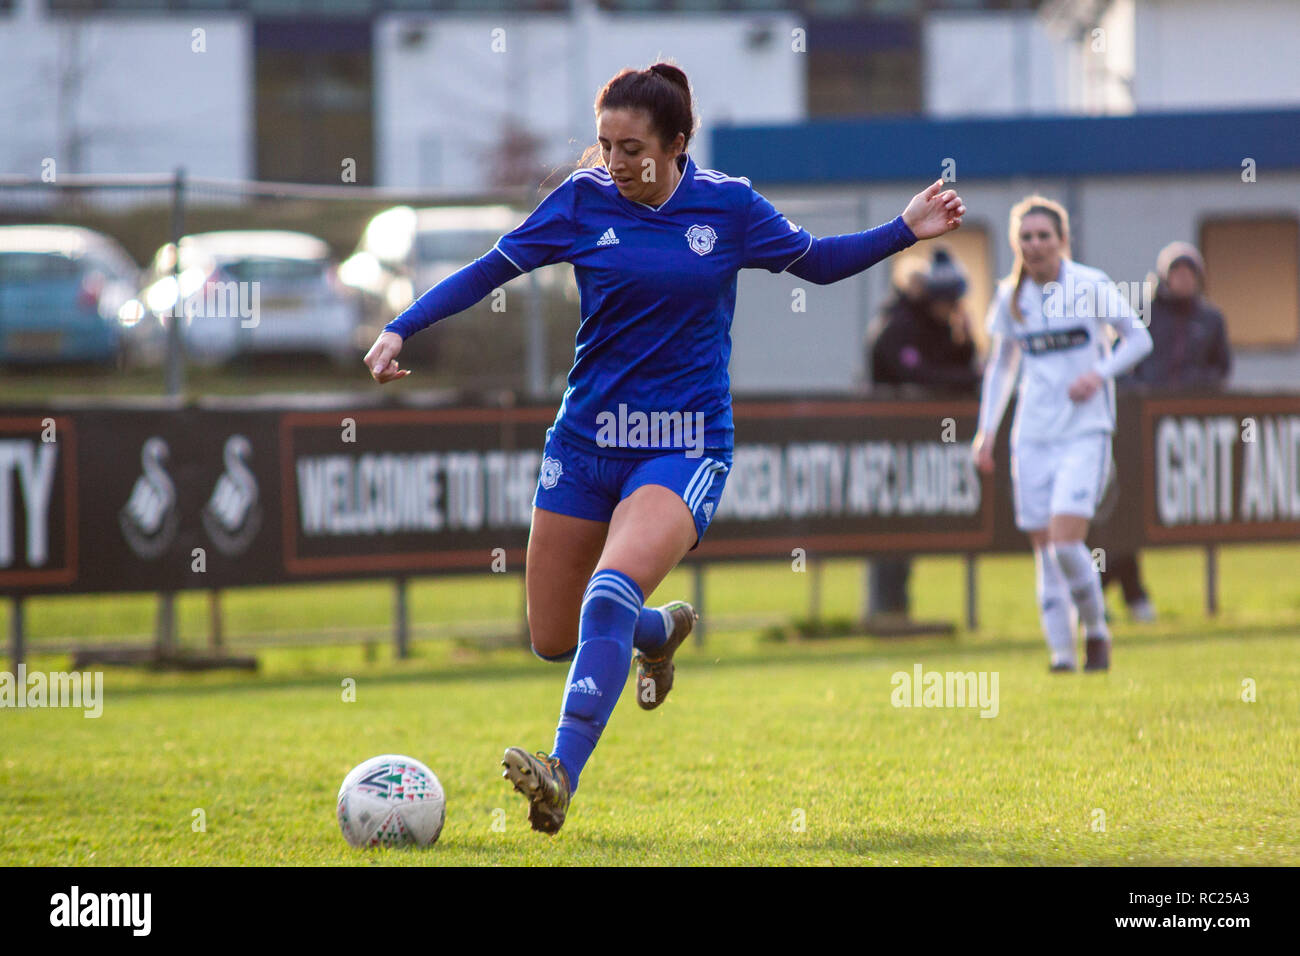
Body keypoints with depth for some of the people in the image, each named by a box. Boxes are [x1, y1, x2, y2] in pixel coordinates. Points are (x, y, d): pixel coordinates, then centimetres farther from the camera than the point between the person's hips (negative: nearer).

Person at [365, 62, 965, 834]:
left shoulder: (728, 205, -3)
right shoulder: (583, 201, -2)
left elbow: (817, 261, 13)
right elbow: (491, 270, 4)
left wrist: (907, 231, 2)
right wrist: (401, 330, -5)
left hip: (685, 449, -3)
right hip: (586, 442, 3)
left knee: (609, 596, -29)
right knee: (553, 641, 9)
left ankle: (562, 776, -35)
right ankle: (663, 629, 42)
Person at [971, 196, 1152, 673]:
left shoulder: (1091, 286, -4)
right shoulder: (1010, 298, 6)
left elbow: (1139, 338, 4)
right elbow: (1001, 365, 19)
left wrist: (1100, 374, -13)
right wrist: (987, 429, 10)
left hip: (1085, 432, -4)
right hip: (1032, 437, 4)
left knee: (1066, 544, -16)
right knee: (1045, 552, 1)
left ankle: (1096, 630, 7)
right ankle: (1061, 654, 9)